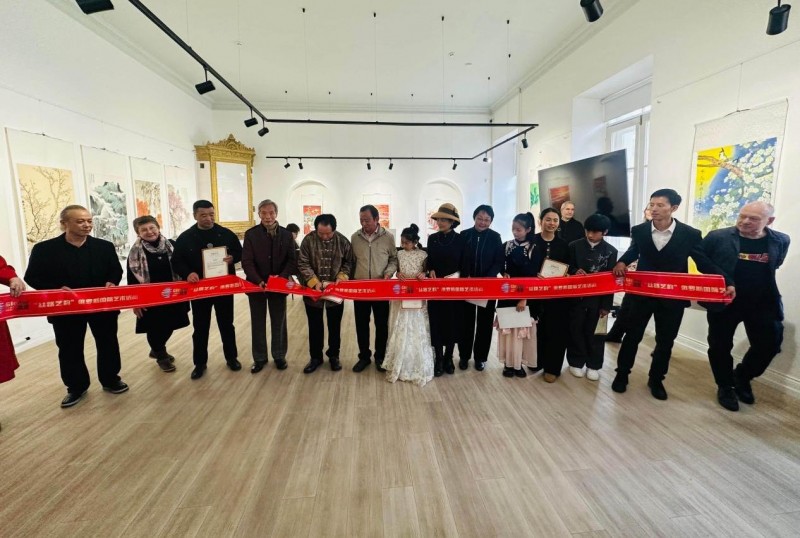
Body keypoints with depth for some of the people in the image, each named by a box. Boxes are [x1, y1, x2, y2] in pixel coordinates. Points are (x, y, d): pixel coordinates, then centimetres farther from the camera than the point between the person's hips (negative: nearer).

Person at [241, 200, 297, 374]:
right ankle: (259, 358, 25)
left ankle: (279, 356, 26)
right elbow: (247, 262, -8)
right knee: (257, 323, 10)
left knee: (279, 322, 11)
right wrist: (258, 281, -20)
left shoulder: (287, 234, 1)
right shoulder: (251, 234, -2)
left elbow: (292, 260, -1)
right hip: (256, 285, 0)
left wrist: (282, 277, -16)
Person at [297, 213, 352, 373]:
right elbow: (303, 264, -9)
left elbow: (348, 263, 3)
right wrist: (314, 282, -19)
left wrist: (341, 277, -14)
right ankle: (316, 357, 27)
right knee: (315, 326, 11)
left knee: (334, 325, 13)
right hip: (313, 290, 0)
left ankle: (334, 356, 30)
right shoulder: (308, 240, -8)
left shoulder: (343, 241, -5)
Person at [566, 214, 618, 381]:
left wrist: (606, 304, -3)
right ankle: (576, 362, 22)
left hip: (597, 298, 0)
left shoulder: (611, 251, -1)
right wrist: (575, 272, -19)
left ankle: (594, 364, 23)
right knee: (575, 329, 7)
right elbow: (567, 268, 5)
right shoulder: (575, 246, -1)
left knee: (593, 331, 8)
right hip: (576, 296, 0)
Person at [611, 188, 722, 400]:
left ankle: (656, 379, 32)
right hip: (642, 293, 1)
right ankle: (622, 374, 27)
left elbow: (704, 263, -3)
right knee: (632, 336, 11)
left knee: (665, 341, 13)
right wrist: (622, 262, -6)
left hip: (673, 297, 0)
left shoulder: (690, 234, -11)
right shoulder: (639, 230, -6)